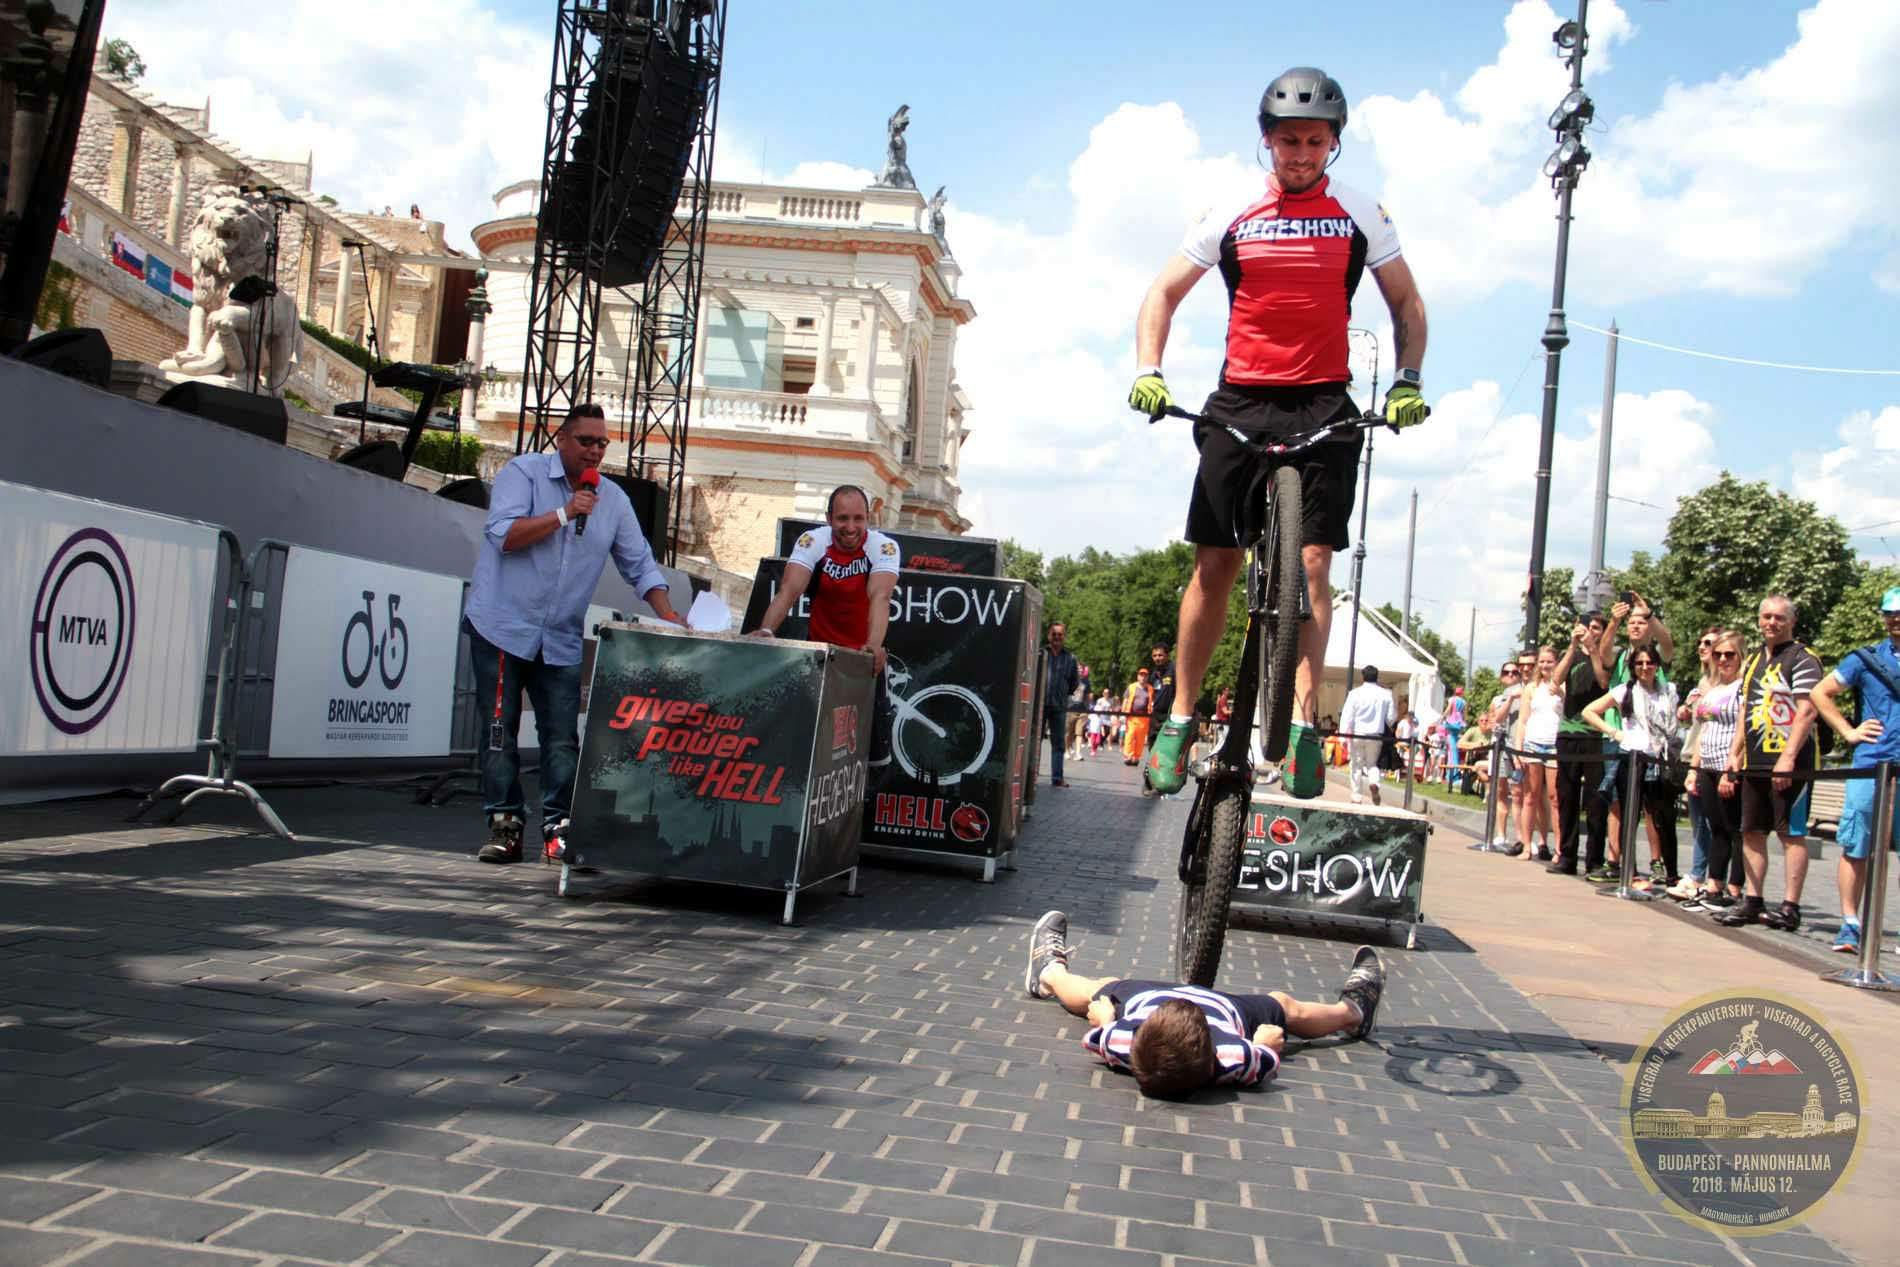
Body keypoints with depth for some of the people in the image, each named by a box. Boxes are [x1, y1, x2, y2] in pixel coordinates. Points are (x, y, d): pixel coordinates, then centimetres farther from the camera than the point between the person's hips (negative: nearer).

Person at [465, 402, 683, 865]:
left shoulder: (613, 499, 10)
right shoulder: (523, 472, -2)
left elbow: (640, 565, 10)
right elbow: (504, 534, -16)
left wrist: (668, 615, -3)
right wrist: (564, 514, -16)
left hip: (562, 640, 3)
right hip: (502, 626, -3)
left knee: (562, 736, -1)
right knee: (500, 730, 0)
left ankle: (558, 827, 4)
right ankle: (504, 825, 7)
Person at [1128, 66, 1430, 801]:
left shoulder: (1361, 216, 5)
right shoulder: (1232, 217, 5)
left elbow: (1406, 303, 13)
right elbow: (1164, 294, 7)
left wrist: (1407, 382, -3)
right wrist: (1147, 371, -9)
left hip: (1324, 408, 0)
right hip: (1239, 404, 0)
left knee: (1313, 563, -9)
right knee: (1214, 566, 0)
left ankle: (1303, 727, -9)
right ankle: (1180, 720, 9)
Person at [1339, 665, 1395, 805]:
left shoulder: (1355, 693, -5)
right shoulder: (1385, 694, 3)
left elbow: (1347, 716, -10)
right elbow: (1390, 718, 7)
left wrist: (1343, 735, -10)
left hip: (1356, 734, -2)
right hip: (1375, 735, 2)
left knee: (1356, 765, 7)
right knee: (1372, 763, 18)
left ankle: (1357, 797, 7)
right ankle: (1374, 782, -12)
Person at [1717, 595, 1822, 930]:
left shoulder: (1802, 659, -5)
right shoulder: (1752, 662, 18)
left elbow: (1806, 713, -14)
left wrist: (1788, 758, -21)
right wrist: (1733, 758, 14)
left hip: (1790, 762, -7)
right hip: (1755, 763, 8)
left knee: (1792, 833, -4)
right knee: (1752, 831, 8)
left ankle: (1790, 907, -2)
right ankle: (1752, 902, 15)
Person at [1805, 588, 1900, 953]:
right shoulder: (1866, 659, 8)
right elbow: (1820, 694, 13)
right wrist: (1848, 731, 3)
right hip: (1870, 767, 0)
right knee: (1855, 850, 1)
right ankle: (1850, 924, 8)